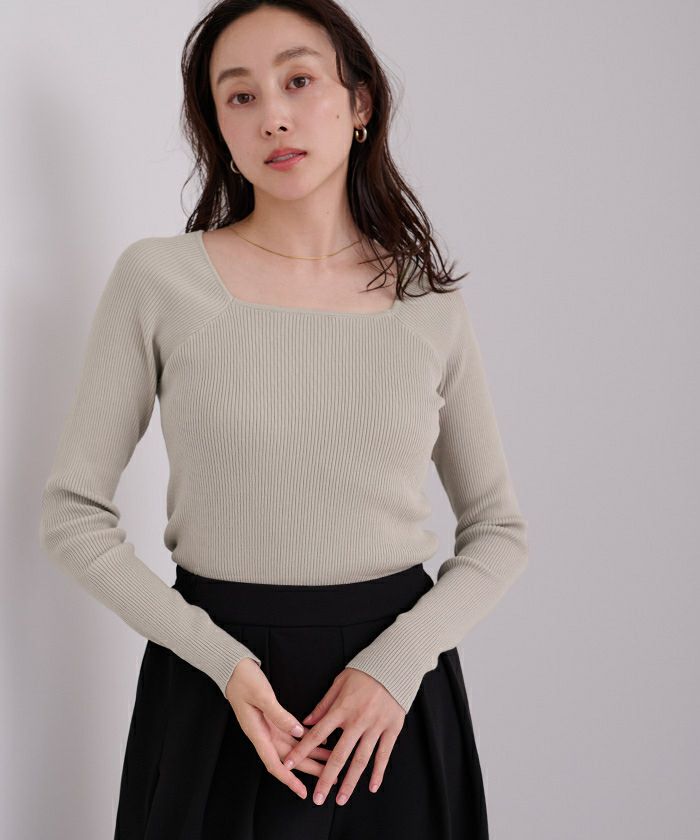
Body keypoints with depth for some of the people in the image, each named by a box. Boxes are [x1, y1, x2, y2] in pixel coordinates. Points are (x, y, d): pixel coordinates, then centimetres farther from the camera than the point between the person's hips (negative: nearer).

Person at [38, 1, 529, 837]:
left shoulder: (430, 306, -1)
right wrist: (223, 661, -14)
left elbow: (498, 529, 5)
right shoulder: (156, 278, -6)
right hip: (213, 677, -1)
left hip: (395, 676, 2)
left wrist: (399, 661, -11)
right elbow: (73, 513, -4)